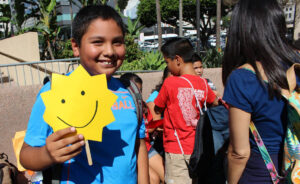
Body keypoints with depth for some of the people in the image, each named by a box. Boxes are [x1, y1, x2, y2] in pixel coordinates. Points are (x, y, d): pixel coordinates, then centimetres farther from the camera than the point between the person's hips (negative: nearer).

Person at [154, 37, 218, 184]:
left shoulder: (170, 82, -15)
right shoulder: (203, 83, 0)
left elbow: (157, 109, -3)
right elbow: (215, 102, 19)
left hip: (176, 150, -5)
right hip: (197, 148, 6)